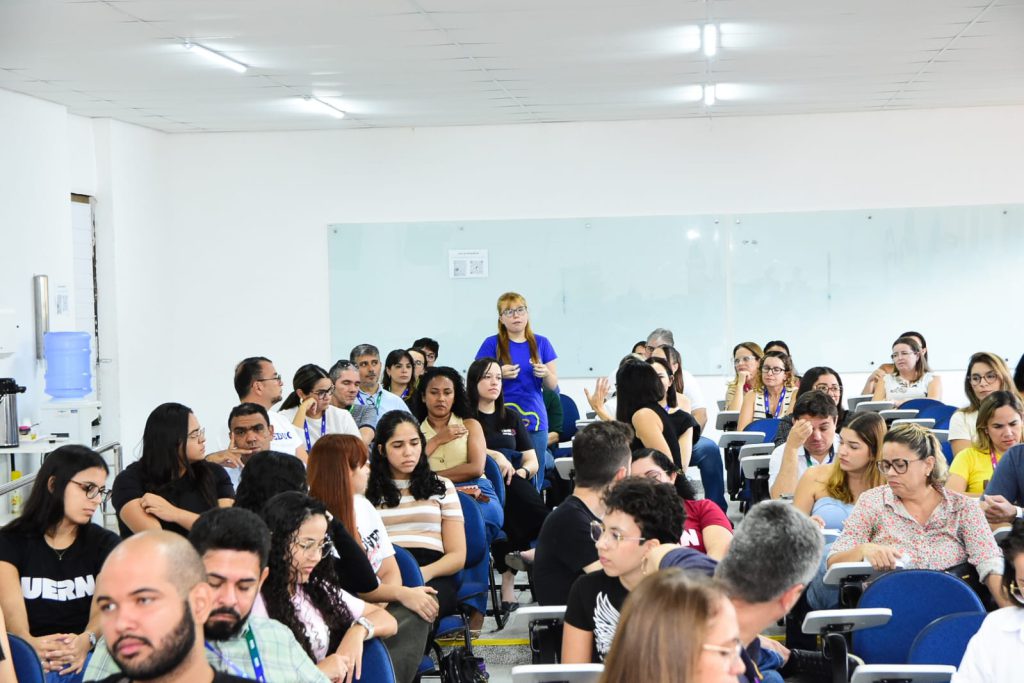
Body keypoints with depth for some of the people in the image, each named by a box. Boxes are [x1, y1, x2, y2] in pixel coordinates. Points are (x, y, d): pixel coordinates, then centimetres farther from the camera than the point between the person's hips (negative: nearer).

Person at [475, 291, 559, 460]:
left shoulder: (541, 343, 8)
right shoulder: (491, 344, 0)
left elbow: (553, 386, 10)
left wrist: (546, 373, -11)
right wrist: (499, 374, -18)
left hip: (535, 420, 3)